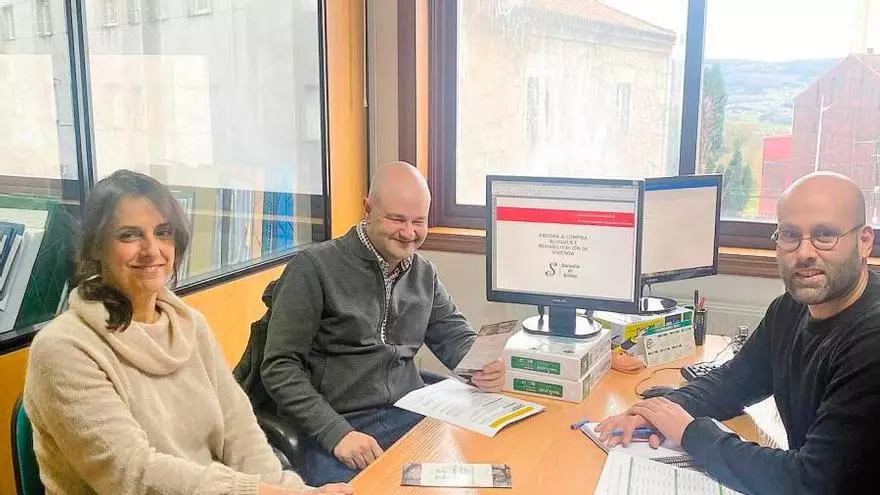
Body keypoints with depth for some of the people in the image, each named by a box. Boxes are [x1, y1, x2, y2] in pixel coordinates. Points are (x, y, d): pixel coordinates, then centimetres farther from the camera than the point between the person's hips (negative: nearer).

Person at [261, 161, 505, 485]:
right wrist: (336, 433, -20)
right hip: (333, 429, -5)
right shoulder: (315, 267, -6)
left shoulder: (424, 274, 13)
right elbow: (280, 367, -9)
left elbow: (456, 336, 17)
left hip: (411, 418, 6)